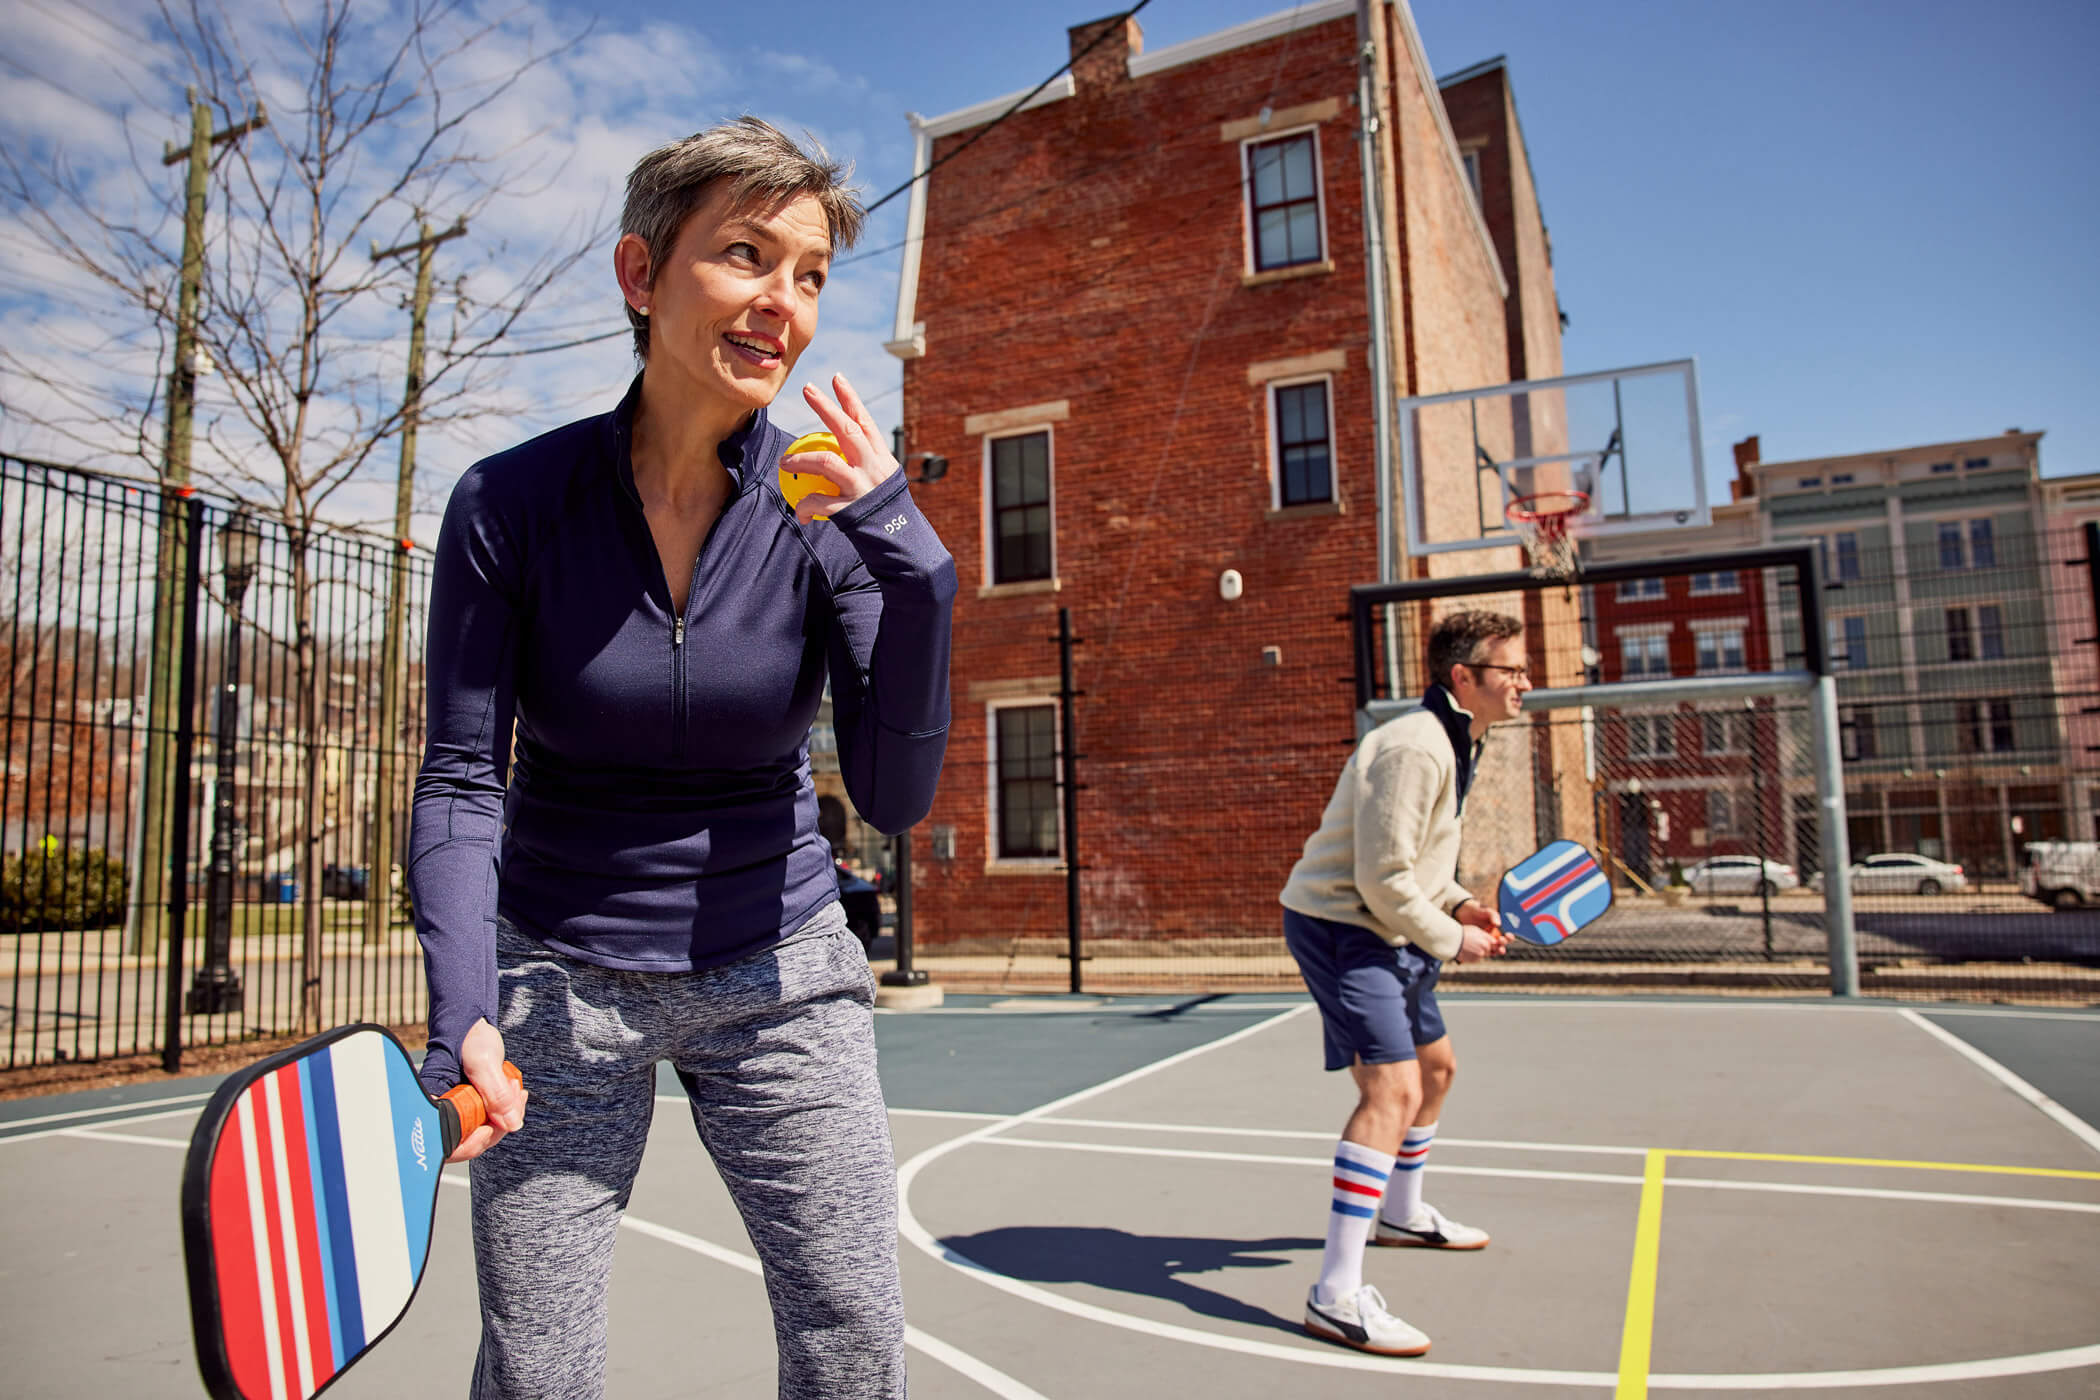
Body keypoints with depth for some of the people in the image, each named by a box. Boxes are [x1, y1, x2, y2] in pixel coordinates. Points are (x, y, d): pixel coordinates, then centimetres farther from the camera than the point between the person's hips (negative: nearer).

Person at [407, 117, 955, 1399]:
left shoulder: (829, 508, -10)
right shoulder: (511, 503, -12)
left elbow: (896, 798, -15)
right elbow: (461, 780, -8)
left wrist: (911, 563, -28)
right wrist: (463, 1010, -22)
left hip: (776, 973, 1)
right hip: (560, 974, 0)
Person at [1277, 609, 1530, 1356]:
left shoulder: (1454, 744, 12)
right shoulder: (1414, 748, -23)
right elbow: (1383, 878, -25)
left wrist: (1460, 903, 7)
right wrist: (1449, 939, -14)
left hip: (1386, 933, 11)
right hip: (1339, 925, -11)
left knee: (1434, 1066, 24)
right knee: (1392, 1089, -20)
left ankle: (1401, 1212, 46)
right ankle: (1337, 1295, -16)